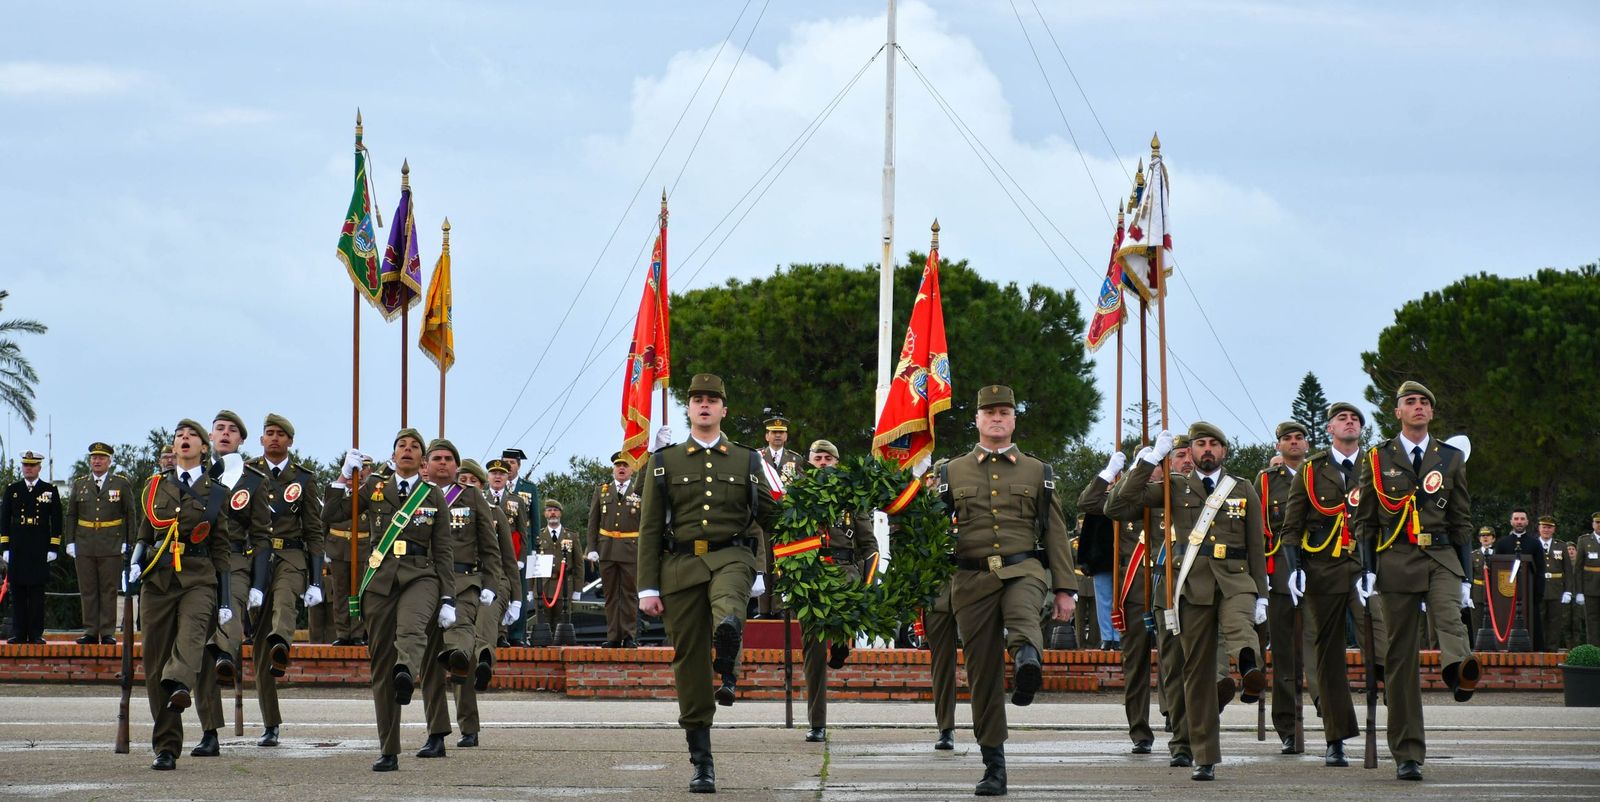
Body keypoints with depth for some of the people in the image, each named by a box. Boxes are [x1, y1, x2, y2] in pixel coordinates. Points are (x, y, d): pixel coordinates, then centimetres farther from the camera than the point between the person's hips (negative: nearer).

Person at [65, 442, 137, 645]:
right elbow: (71, 515, 14)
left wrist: (127, 542, -2)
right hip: (84, 546, 2)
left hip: (112, 546, -2)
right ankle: (90, 632, 7)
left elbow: (131, 514, 5)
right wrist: (70, 542, 5)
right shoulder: (79, 484, 12)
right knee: (87, 590, 3)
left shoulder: (121, 484, 5)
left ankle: (108, 633, 2)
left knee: (109, 590, -1)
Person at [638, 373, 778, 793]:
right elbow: (650, 529, 8)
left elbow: (769, 516, 19)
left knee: (727, 618, -39)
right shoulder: (665, 462, 11)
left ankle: (728, 674, -11)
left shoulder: (746, 461, 13)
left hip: (730, 557, -1)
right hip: (681, 565, 1)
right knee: (689, 661, 1)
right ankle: (701, 763, 8)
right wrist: (648, 588, 1)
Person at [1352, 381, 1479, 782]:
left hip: (1442, 556, 0)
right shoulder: (1377, 459, 10)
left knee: (1448, 613, -33)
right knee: (1400, 656, -1)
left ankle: (1460, 671, -66)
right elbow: (1364, 519, 10)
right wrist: (1367, 570, 0)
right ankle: (1407, 754, 3)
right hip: (1396, 558, 0)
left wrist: (1465, 576, 10)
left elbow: (1462, 520, 15)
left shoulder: (1451, 458, 13)